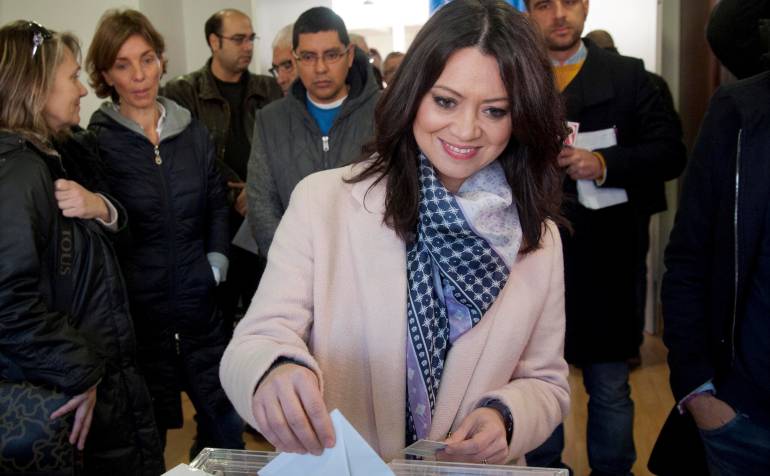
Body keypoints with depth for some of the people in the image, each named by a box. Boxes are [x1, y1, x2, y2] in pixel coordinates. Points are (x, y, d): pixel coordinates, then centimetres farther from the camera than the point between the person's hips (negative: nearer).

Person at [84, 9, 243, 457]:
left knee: (227, 426, 10)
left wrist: (217, 263, 3)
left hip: (199, 303, 4)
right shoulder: (95, 142, -5)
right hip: (134, 309, -3)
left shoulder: (194, 132, 7)